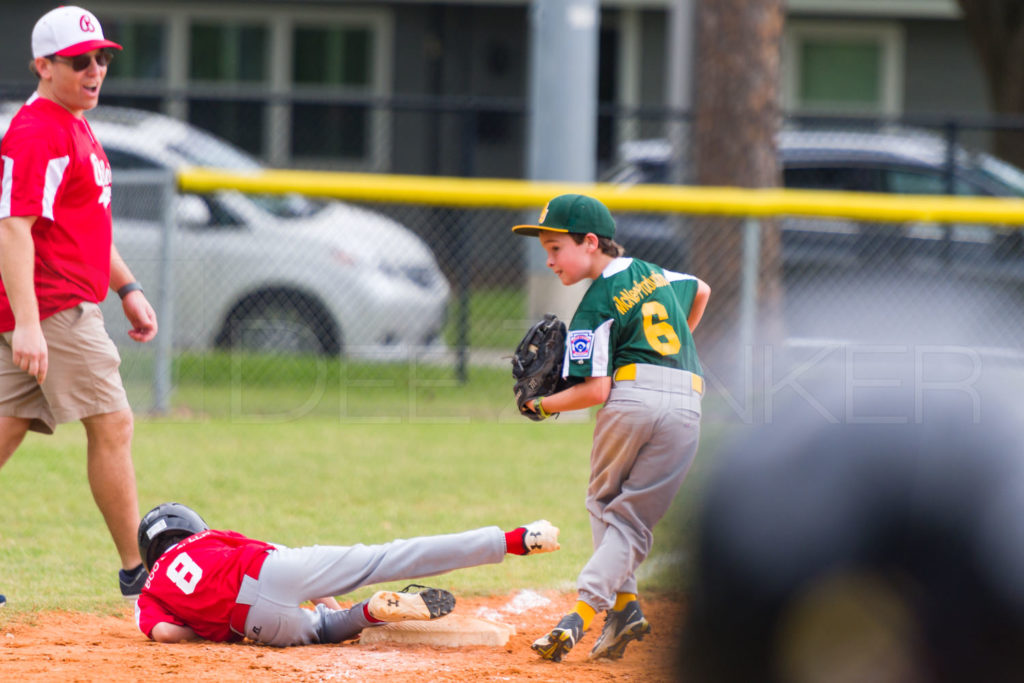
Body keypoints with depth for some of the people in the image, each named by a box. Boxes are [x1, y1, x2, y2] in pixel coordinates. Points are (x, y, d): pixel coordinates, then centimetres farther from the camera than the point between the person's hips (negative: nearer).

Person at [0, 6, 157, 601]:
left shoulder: (76, 129, 19)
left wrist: (128, 289, 25)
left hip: (61, 309, 10)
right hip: (55, 307, -10)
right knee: (113, 425, -6)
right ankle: (139, 570, -1)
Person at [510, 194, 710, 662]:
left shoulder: (594, 308, -2)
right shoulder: (650, 272, 19)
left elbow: (596, 390, -9)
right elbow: (700, 291, 40)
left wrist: (542, 405, 5)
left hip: (632, 397, -5)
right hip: (687, 404, 5)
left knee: (604, 503, 16)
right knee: (633, 515, 4)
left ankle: (623, 603, -1)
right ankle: (584, 611, -12)